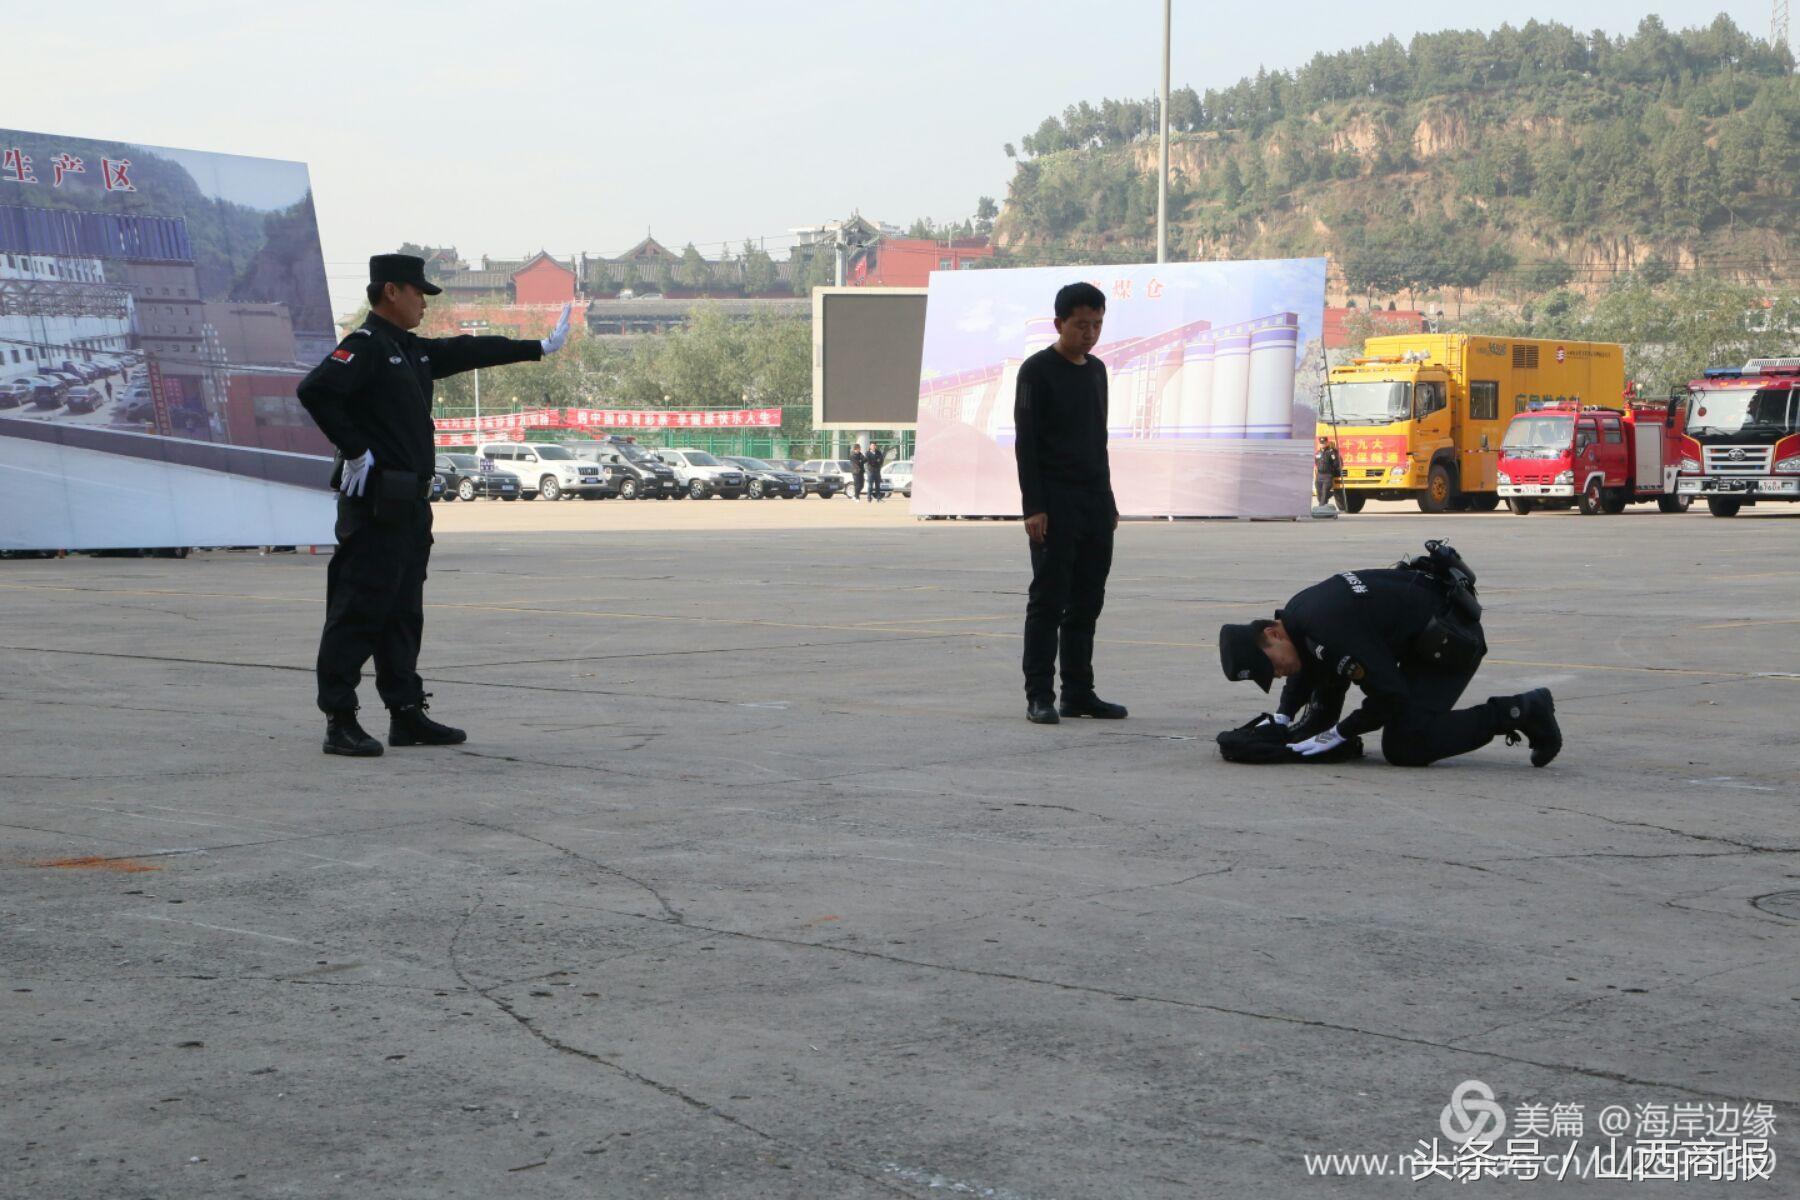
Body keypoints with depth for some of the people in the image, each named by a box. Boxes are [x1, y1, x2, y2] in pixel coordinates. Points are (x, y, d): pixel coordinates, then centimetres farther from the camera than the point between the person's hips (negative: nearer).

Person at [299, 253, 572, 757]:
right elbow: (315, 390, -24)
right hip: (376, 502, -10)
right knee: (358, 611, -8)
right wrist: (355, 450, -20)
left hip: (410, 504, 10)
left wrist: (541, 347, 35)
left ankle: (406, 715, 19)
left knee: (403, 612, 13)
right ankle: (339, 721, -6)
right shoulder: (365, 346, -11)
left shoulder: (413, 350, 18)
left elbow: (469, 352, 29)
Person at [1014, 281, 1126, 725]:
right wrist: (1033, 506, -17)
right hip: (1055, 506, -7)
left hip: (1095, 505, 7)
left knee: (1087, 602, 8)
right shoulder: (1038, 371, -7)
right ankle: (1039, 696, -3)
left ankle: (1079, 692, 14)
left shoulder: (1096, 370, 14)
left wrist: (1109, 501, 17)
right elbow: (1027, 444, -11)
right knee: (1048, 600, -6)